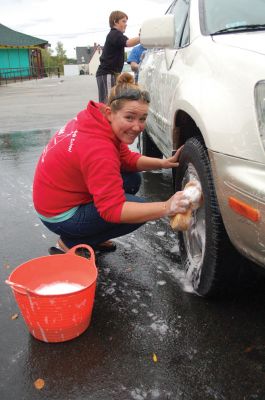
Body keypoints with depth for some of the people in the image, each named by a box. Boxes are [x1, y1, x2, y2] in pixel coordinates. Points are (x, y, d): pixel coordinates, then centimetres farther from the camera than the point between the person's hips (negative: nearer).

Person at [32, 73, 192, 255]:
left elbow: (126, 158, 6)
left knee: (133, 179, 6)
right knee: (141, 210, -14)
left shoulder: (96, 117, -5)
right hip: (60, 216, -9)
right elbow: (113, 209, -32)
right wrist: (166, 208, -37)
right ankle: (72, 243, -1)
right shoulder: (99, 150, -32)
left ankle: (90, 237, 13)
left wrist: (163, 163, -9)